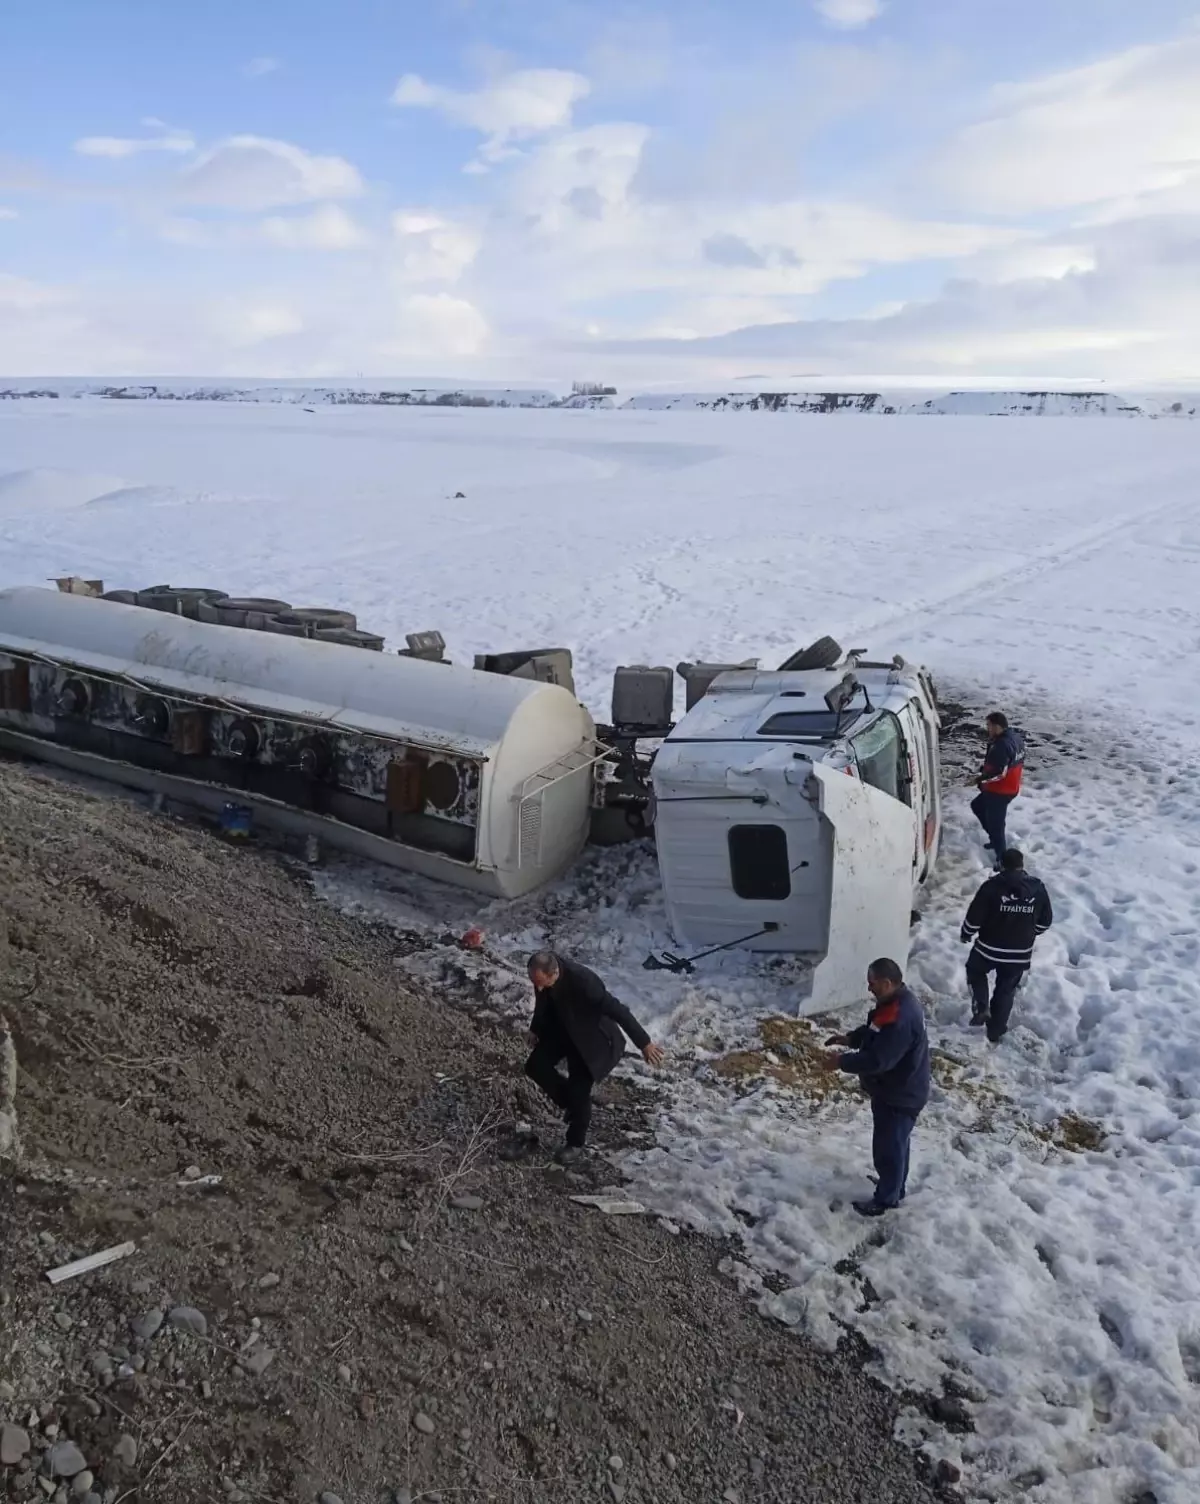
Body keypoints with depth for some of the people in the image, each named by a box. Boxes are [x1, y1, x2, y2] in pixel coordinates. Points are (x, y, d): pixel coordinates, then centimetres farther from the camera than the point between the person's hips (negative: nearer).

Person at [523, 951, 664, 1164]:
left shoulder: (583, 981, -41)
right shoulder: (542, 974, -22)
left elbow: (617, 1010, -33)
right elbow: (543, 1001, 2)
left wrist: (644, 1043, -26)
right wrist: (536, 1029, 15)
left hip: (590, 1037, -6)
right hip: (560, 1029, 6)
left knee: (579, 1091, -4)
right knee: (535, 1066, -4)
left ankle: (575, 1143, 22)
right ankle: (569, 1102, 21)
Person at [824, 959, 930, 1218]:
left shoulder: (899, 1018, -35)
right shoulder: (897, 1002, -2)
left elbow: (878, 1059, -33)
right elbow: (874, 1031, 15)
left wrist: (842, 1062, -22)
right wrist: (851, 1038, 1)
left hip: (899, 1096, -10)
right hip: (895, 1091, 10)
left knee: (888, 1146, 9)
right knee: (894, 1143, 26)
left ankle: (886, 1199, 27)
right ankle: (895, 1187, 44)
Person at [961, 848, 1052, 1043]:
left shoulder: (992, 886, -18)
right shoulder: (1038, 888, -7)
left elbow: (974, 917, -14)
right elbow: (1045, 921, 4)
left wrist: (966, 935, 6)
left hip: (989, 948, -3)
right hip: (1020, 953, 3)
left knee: (975, 971, 27)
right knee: (1006, 990, 20)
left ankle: (981, 1008, 11)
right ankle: (996, 1031, 29)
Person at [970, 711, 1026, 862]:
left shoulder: (1002, 745, -29)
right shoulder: (1017, 738, 2)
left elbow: (998, 773, -29)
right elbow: (1016, 763, 13)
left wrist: (980, 780, -16)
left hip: (1000, 791, -11)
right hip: (1011, 786, 11)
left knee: (995, 824, 1)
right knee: (977, 806, 27)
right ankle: (996, 838, 36)